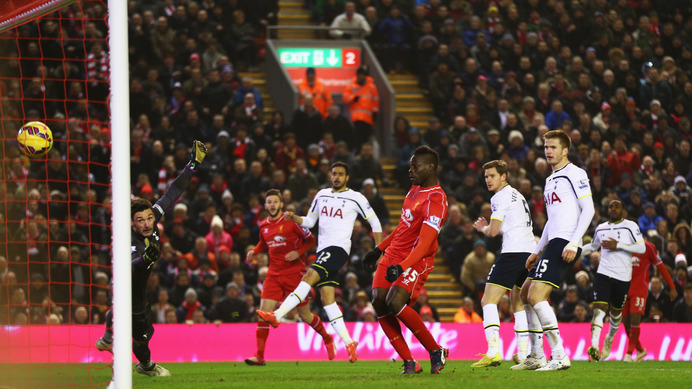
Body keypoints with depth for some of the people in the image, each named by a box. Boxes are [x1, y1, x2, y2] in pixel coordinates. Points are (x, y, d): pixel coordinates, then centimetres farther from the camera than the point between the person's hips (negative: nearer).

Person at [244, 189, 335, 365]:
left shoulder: (291, 221, -8)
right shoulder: (263, 226, 6)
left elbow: (310, 240, -1)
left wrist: (298, 252, -18)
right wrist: (254, 252, 5)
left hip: (295, 273, -4)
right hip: (274, 274, 4)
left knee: (305, 315, 6)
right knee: (264, 310, -13)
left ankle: (327, 339, 34)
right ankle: (259, 356, -12)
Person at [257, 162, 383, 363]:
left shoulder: (355, 198, 0)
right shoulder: (322, 195, 17)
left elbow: (374, 222, 5)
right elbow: (309, 221, 21)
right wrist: (294, 218, 0)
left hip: (338, 248, -7)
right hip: (323, 249, 7)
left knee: (309, 277, -24)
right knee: (327, 297, -2)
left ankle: (277, 315, -33)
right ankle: (349, 343, 1)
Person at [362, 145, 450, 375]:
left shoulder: (435, 201, -19)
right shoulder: (415, 190, 11)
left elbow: (424, 244, -28)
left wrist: (401, 267, -38)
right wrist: (378, 249, 26)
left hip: (416, 261, -8)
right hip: (393, 254, 8)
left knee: (395, 303, -26)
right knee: (379, 302, -10)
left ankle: (436, 351, -8)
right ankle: (409, 363, -6)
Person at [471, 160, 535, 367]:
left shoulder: (501, 197, -4)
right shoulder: (517, 195, 25)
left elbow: (492, 232, -6)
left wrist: (483, 228, 16)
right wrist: (488, 226, 28)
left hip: (513, 251, -10)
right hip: (530, 251, 10)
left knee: (488, 301, -10)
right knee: (518, 304, 20)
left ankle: (493, 352, -24)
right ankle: (523, 354, 14)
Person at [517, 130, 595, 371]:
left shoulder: (575, 174, -5)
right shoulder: (551, 180, 23)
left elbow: (588, 209, -13)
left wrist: (573, 243, -21)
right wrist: (538, 250, 26)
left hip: (565, 244, -10)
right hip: (552, 243, 10)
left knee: (536, 297, -19)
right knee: (525, 293, 13)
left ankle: (560, 357, -20)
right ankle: (536, 357, 18)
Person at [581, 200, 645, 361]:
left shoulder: (630, 226, -1)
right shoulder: (601, 228, 14)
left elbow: (642, 248, -10)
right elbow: (593, 246, 33)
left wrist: (618, 245, -16)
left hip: (623, 277, -2)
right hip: (603, 274, 2)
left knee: (616, 311, 12)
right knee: (599, 309, -17)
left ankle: (610, 338, 43)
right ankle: (594, 347, -31)